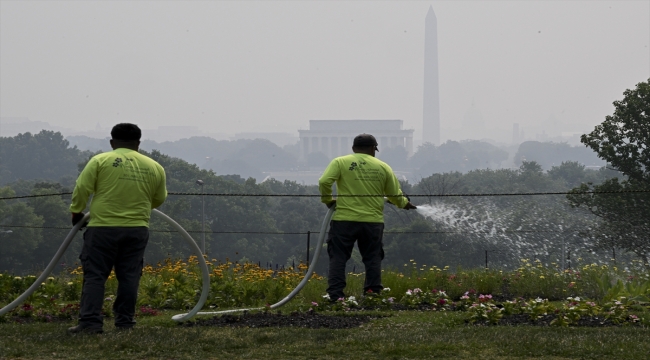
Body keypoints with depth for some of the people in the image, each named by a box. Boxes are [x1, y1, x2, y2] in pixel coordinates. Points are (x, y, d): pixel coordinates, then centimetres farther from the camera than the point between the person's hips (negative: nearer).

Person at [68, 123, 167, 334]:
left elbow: (81, 189, -5)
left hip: (103, 227, -3)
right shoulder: (154, 167, 8)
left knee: (95, 275, 0)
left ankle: (90, 322, -7)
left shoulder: (100, 160, -2)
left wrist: (76, 212, 10)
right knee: (129, 276, 10)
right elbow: (159, 199, 18)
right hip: (136, 229, 3)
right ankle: (125, 322, 12)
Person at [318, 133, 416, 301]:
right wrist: (405, 203, 33)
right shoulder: (383, 167, 8)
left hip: (344, 219, -2)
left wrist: (327, 200, 6)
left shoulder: (340, 162, 2)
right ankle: (373, 293, 11)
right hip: (373, 221, 2)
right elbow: (395, 194, 13)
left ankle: (335, 295, -3)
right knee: (373, 259, 12)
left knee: (338, 257, 4)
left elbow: (324, 182, -11)